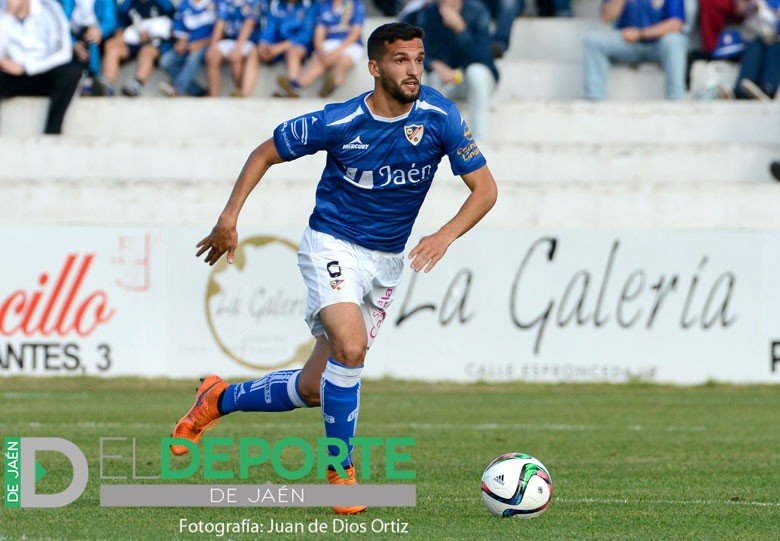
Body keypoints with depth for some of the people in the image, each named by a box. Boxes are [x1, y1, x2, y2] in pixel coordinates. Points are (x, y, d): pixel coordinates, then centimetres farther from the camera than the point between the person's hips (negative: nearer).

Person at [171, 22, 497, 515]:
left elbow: (485, 188, -8)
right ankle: (341, 471, -14)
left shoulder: (440, 117, -12)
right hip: (333, 246, -4)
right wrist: (230, 217, -8)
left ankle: (220, 399, 34)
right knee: (350, 347, -30)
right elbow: (265, 154, -2)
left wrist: (446, 235, -24)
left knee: (312, 390, 7)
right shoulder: (339, 123, -17)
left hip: (387, 261, 4)